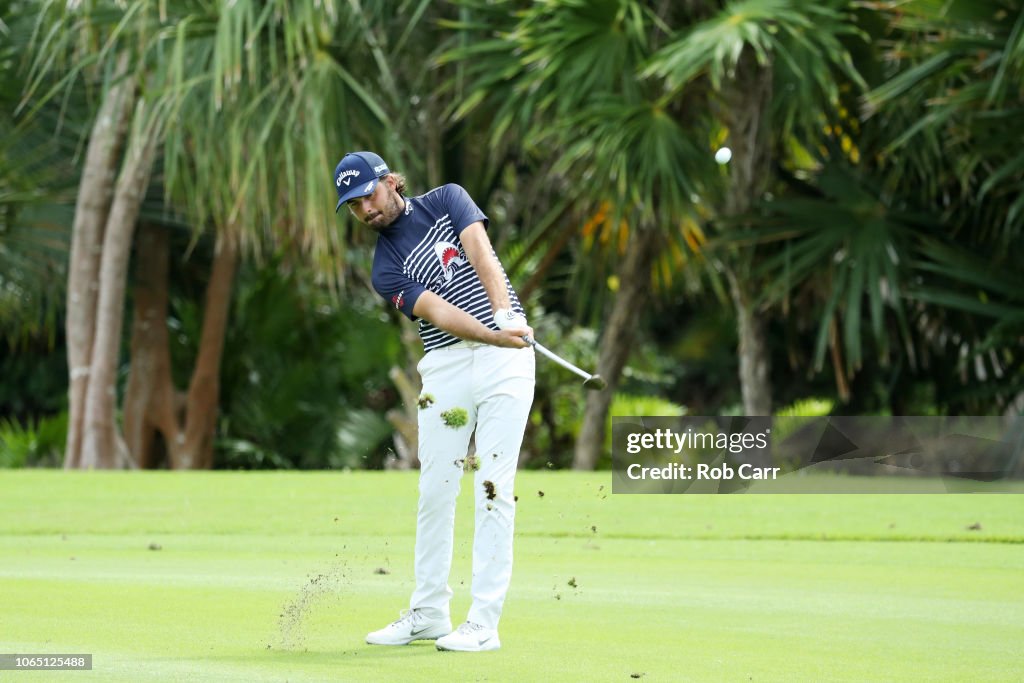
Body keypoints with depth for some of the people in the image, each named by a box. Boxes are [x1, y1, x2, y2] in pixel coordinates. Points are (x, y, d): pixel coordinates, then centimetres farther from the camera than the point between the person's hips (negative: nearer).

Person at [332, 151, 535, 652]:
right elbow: (438, 313, -12)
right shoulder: (385, 268, 4)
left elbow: (481, 253, -9)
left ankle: (484, 623, -7)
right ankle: (428, 613, 17)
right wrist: (493, 337, -29)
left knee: (493, 488, -6)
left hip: (505, 358, -2)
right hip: (447, 365, 2)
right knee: (435, 490, 3)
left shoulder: (447, 200, 8)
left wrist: (505, 315, -27)